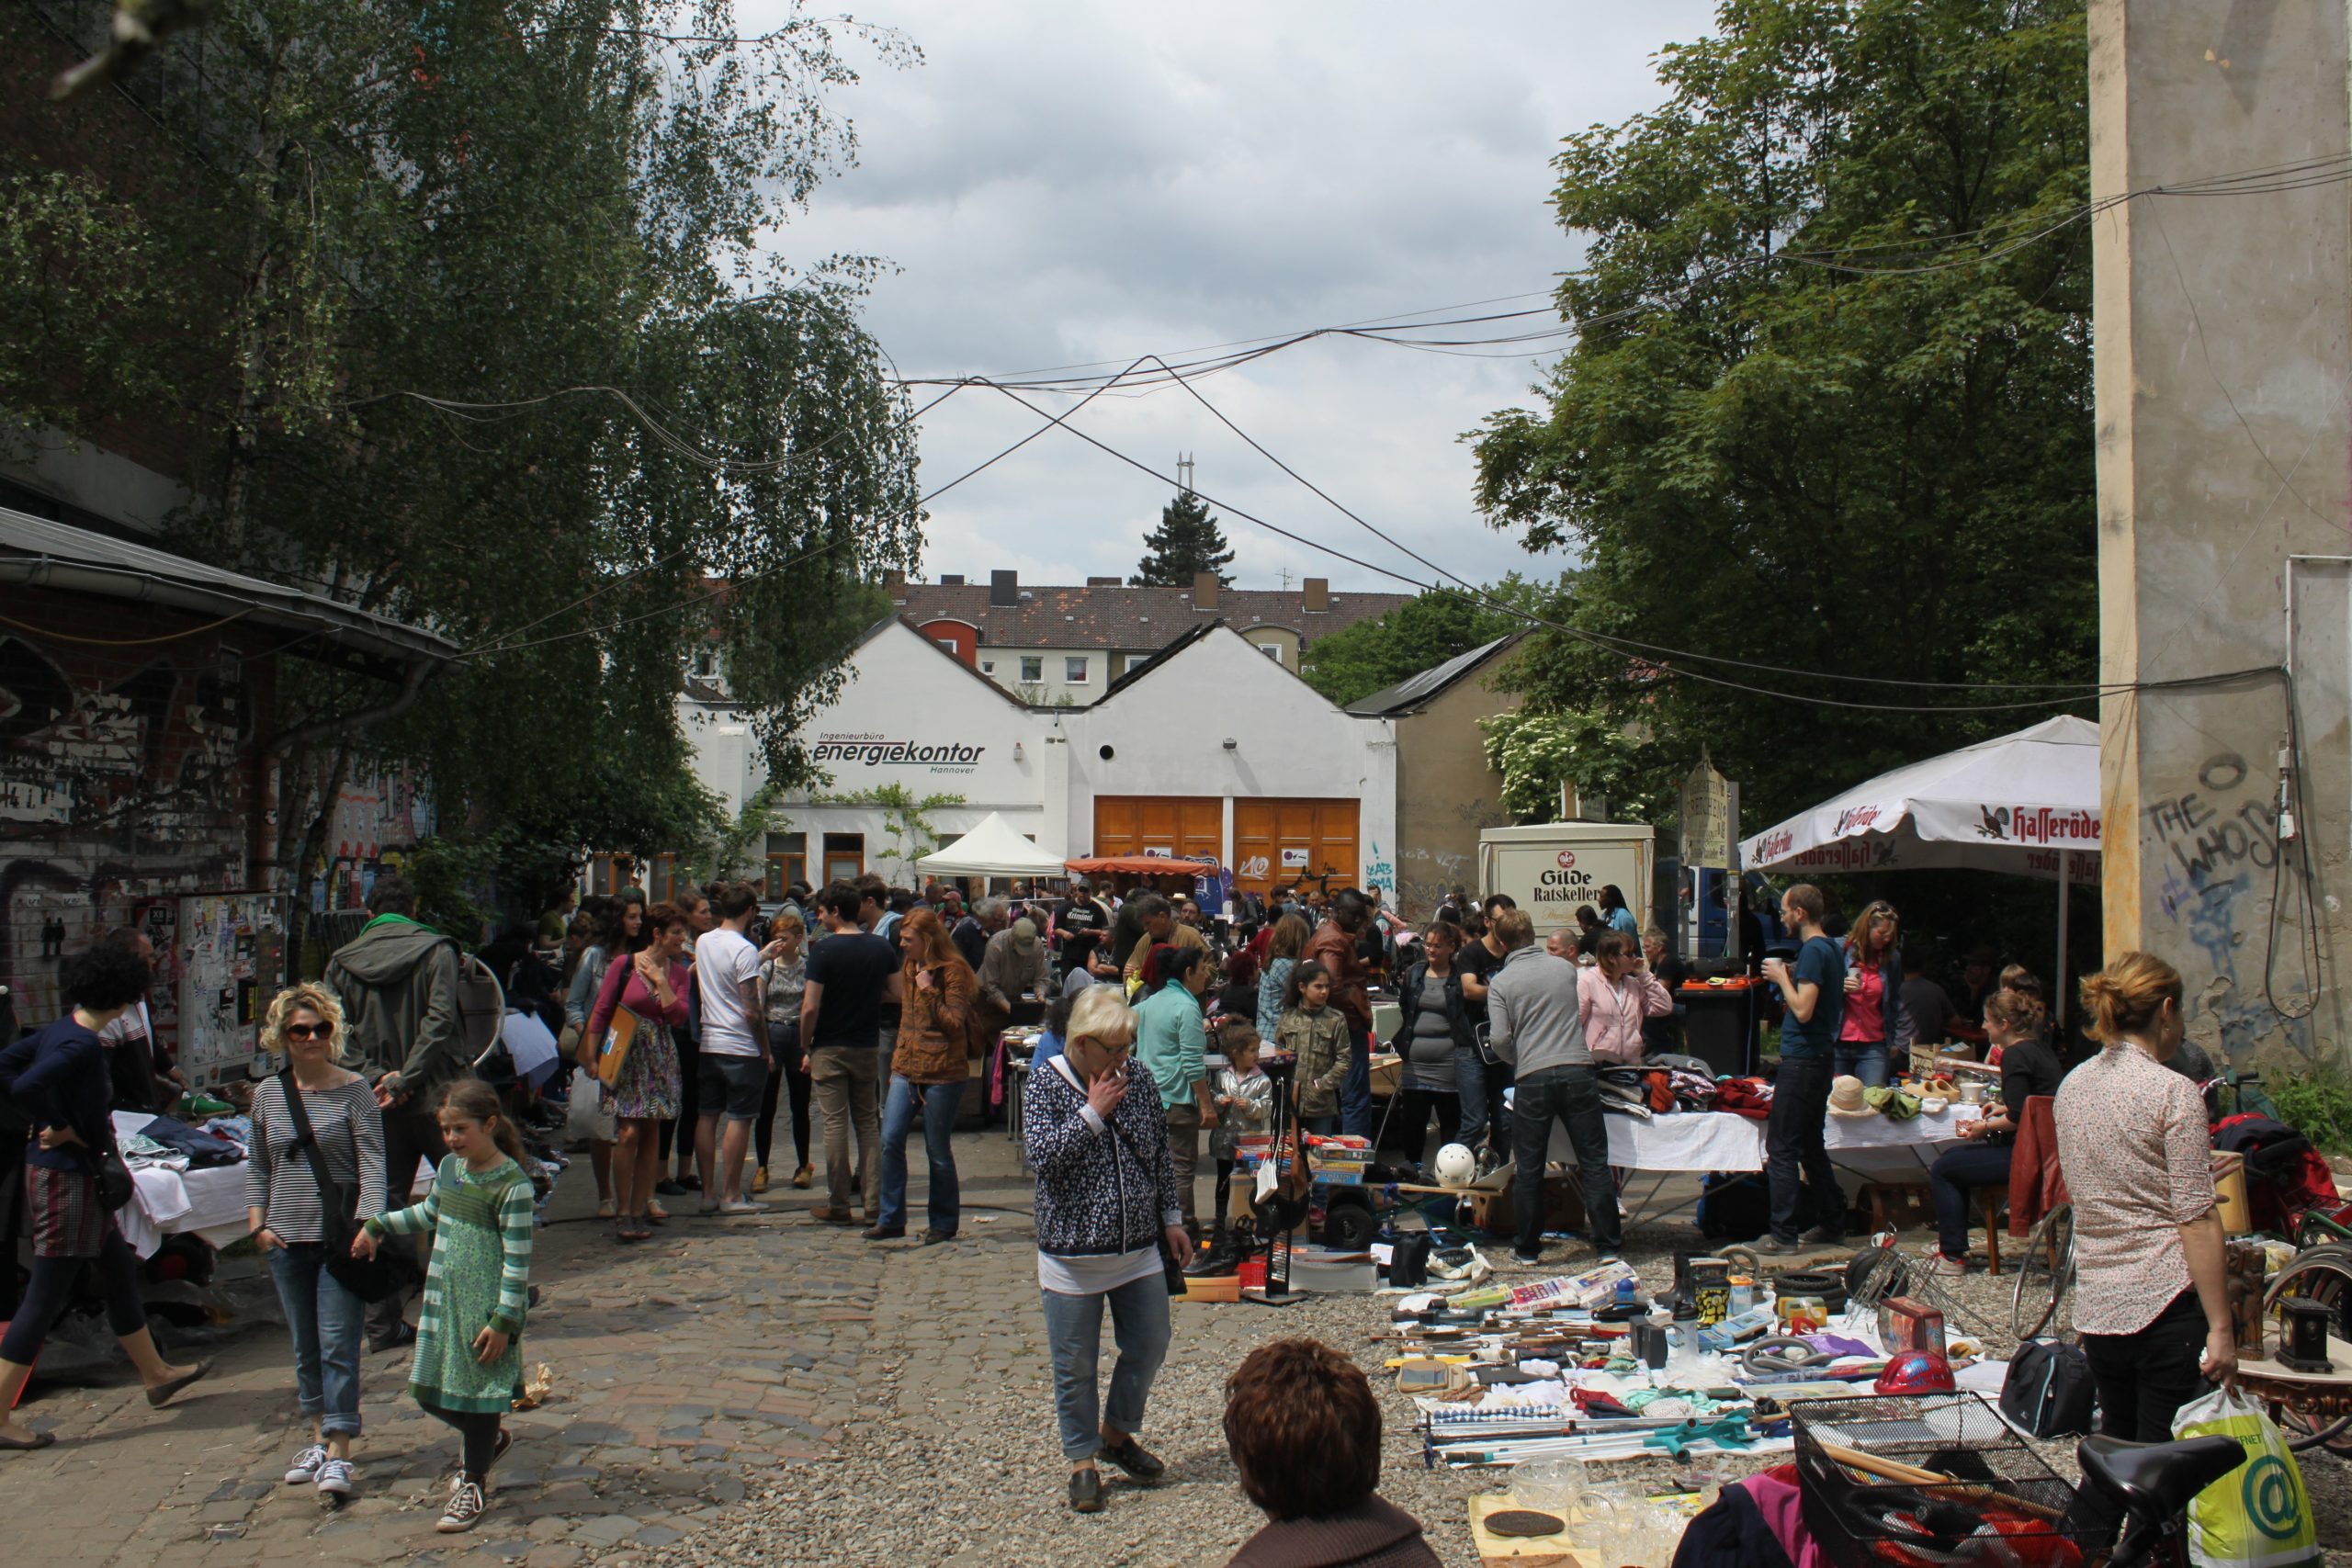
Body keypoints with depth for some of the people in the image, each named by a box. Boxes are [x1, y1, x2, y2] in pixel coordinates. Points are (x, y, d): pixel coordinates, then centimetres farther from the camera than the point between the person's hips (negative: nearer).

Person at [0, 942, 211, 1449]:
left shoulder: (60, 1030, 5)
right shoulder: (82, 1045, -22)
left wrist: (48, 1121, 5)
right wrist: (62, 1129, -19)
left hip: (61, 1173, 11)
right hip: (67, 1180, -11)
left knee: (120, 1271, 21)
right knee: (45, 1297, -2)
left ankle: (156, 1374, 35)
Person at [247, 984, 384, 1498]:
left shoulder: (354, 1091, -6)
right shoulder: (267, 1094, 7)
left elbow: (372, 1165, -9)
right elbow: (258, 1167, 15)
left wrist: (366, 1223, -21)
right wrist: (258, 1223, 4)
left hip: (341, 1238, -4)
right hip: (287, 1240, 4)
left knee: (338, 1344, -6)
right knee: (305, 1346, 13)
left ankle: (338, 1452, -4)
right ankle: (319, 1437, 25)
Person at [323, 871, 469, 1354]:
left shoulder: (341, 963, 6)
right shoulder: (434, 950, -4)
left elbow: (343, 1034, -4)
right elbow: (438, 1021, -15)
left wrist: (377, 1076, -10)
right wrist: (404, 1079, -15)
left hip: (377, 1103, 3)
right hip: (436, 1095, -3)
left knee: (384, 1204, 8)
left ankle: (384, 1322, 9)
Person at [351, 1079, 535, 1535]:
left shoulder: (511, 1184, -19)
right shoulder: (450, 1167, 4)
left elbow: (518, 1259, -18)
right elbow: (430, 1212, 25)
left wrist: (504, 1320, -18)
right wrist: (378, 1226, 21)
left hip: (486, 1306, -8)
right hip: (443, 1297, 8)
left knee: (477, 1390, 2)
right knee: (429, 1388, 13)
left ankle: (472, 1484, 18)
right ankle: (487, 1440, 38)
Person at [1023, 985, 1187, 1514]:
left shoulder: (1137, 1080, 3)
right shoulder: (1046, 1084, -10)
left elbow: (1161, 1156, 13)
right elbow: (1042, 1155, -22)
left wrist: (1171, 1218, 12)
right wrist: (1093, 1112, -22)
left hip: (1138, 1250, 4)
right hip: (1072, 1253, -4)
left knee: (1149, 1346, 12)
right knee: (1075, 1366, 5)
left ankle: (1117, 1434, 35)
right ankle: (1082, 1461, 22)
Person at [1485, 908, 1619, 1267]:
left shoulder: (1501, 983, 0)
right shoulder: (1566, 968, 9)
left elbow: (1499, 1038, -7)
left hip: (1533, 1079, -2)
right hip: (1578, 1071, 2)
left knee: (1529, 1169, 8)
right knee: (1595, 1162, 7)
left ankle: (1528, 1249, 16)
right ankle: (1607, 1245, 8)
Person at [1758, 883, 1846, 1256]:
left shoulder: (1813, 951, -17)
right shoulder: (1831, 949, 14)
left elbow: (1803, 1011, -23)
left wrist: (1782, 977, -11)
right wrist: (1789, 977, 10)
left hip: (1802, 1061, -10)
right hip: (1821, 1058, 10)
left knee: (1781, 1148, -6)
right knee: (1811, 1145, 18)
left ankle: (1783, 1235, -5)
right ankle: (1832, 1224, 23)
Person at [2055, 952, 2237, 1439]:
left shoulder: (2072, 1087, 10)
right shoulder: (2173, 1092, -11)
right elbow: (2197, 1220, -14)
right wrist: (2221, 1328, -12)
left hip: (2095, 1303, 7)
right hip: (2167, 1301, -6)